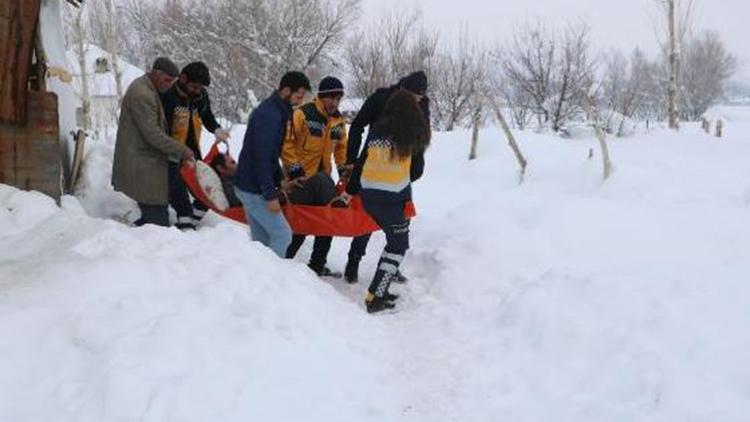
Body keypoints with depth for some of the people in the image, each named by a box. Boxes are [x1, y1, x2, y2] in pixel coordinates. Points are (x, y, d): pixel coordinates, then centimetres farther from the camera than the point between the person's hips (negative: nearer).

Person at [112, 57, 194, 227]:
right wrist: (181, 151, -17)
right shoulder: (141, 95, -19)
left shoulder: (147, 89, 15)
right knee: (157, 219, -11)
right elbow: (152, 134, -22)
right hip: (141, 167, -11)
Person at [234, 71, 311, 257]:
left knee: (262, 239, 13)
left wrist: (279, 180, 14)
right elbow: (262, 158, -24)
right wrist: (271, 196, -23)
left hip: (249, 186, 10)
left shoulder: (275, 111, 12)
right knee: (282, 234, -9)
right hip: (254, 189, -10)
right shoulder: (269, 115, -21)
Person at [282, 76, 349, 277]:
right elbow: (286, 142, -15)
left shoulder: (338, 121, 7)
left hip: (322, 177, 7)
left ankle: (317, 265, 20)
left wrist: (343, 167, 10)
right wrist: (294, 167, -16)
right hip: (300, 177, -7)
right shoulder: (303, 114, -15)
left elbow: (341, 146, 22)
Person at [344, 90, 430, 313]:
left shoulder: (377, 129, 5)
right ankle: (375, 297, -1)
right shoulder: (413, 133, -4)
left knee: (394, 240, 20)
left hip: (368, 194, 5)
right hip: (394, 197, -5)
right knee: (398, 246, 7)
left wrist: (350, 190, 15)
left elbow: (361, 161, 7)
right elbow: (417, 169, 4)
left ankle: (380, 289, 19)